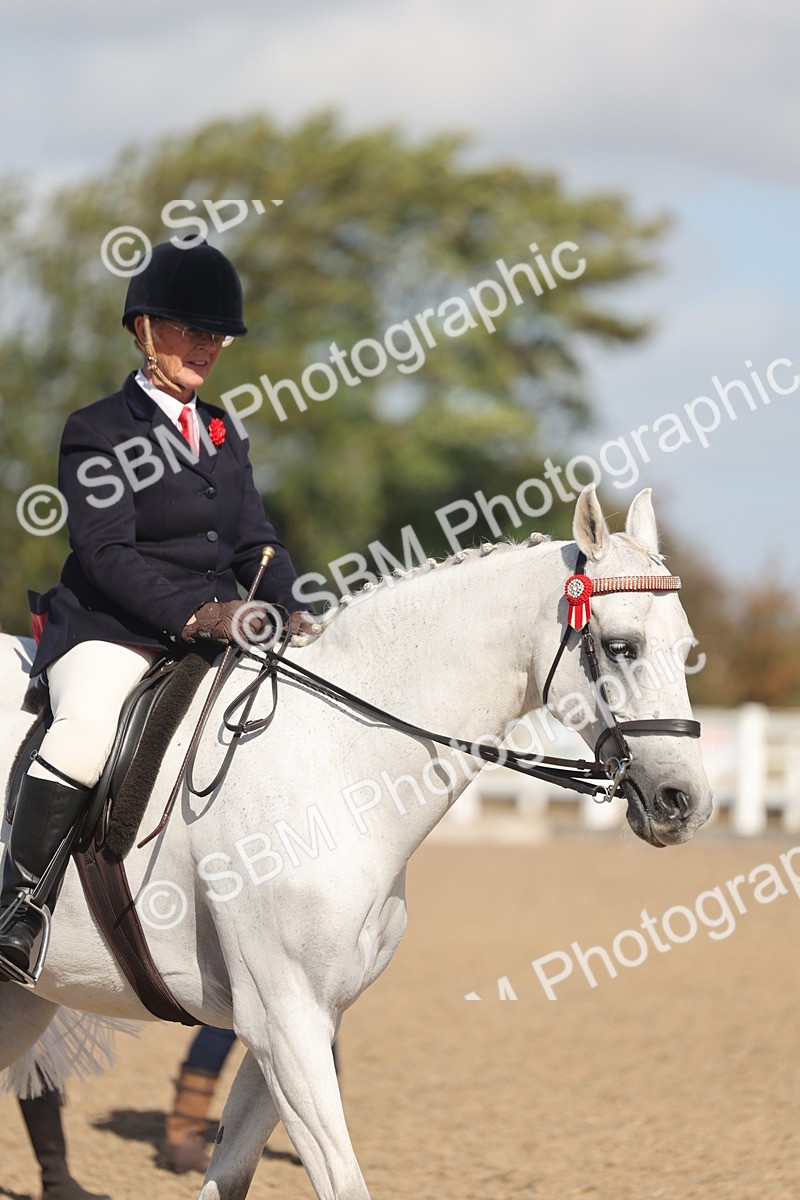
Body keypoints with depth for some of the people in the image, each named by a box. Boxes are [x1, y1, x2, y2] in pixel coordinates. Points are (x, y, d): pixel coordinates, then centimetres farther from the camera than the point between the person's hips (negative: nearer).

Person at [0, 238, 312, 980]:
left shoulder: (222, 432, 19)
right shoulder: (96, 433, -2)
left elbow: (256, 541, 16)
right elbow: (107, 554, -13)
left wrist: (288, 610, -5)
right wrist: (196, 611, -26)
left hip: (217, 632, 7)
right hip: (110, 631, -6)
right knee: (87, 732, -35)